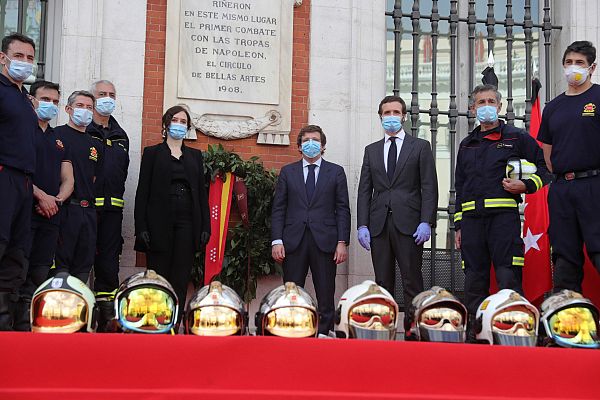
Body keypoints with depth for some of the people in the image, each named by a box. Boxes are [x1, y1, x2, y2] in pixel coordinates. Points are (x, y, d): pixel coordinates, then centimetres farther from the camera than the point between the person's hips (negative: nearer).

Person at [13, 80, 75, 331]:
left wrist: (57, 200, -3)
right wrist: (41, 195, -14)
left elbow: (68, 180, 17)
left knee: (42, 272, 5)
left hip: (51, 216, 6)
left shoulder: (59, 140, 22)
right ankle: (21, 326, -6)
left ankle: (37, 325, 9)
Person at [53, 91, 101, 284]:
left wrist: (90, 199, 13)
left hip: (88, 209, 6)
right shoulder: (57, 135, 0)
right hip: (64, 208, -6)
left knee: (83, 266, 7)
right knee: (60, 262, -6)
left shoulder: (95, 144, 18)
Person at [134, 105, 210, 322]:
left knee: (181, 279, 0)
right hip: (159, 223, -2)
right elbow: (142, 192, 3)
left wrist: (205, 226, 4)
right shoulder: (152, 153, 9)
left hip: (187, 222, 3)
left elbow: (202, 192, 14)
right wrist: (141, 227, -7)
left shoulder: (195, 155, 18)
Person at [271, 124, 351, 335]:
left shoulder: (336, 172, 10)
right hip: (294, 242, 1)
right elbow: (278, 209, 8)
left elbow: (343, 209, 6)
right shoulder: (287, 172, 12)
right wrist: (277, 240, -2)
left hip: (324, 241, -1)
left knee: (326, 296, 2)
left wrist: (342, 242, -4)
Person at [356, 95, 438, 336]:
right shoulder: (371, 150, 17)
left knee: (412, 281, -4)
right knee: (383, 283, 4)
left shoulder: (420, 147, 8)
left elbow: (429, 188, 1)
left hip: (408, 223, -3)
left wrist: (426, 222, -10)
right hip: (379, 224, 3)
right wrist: (362, 225, 2)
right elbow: (364, 190, 12)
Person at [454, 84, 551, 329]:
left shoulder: (516, 137, 10)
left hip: (504, 215, -4)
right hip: (471, 218, 4)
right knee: (474, 281, 4)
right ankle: (474, 334, 10)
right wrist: (459, 225, 17)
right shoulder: (466, 145, 22)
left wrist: (526, 185, -8)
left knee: (508, 278, -11)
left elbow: (545, 167, 11)